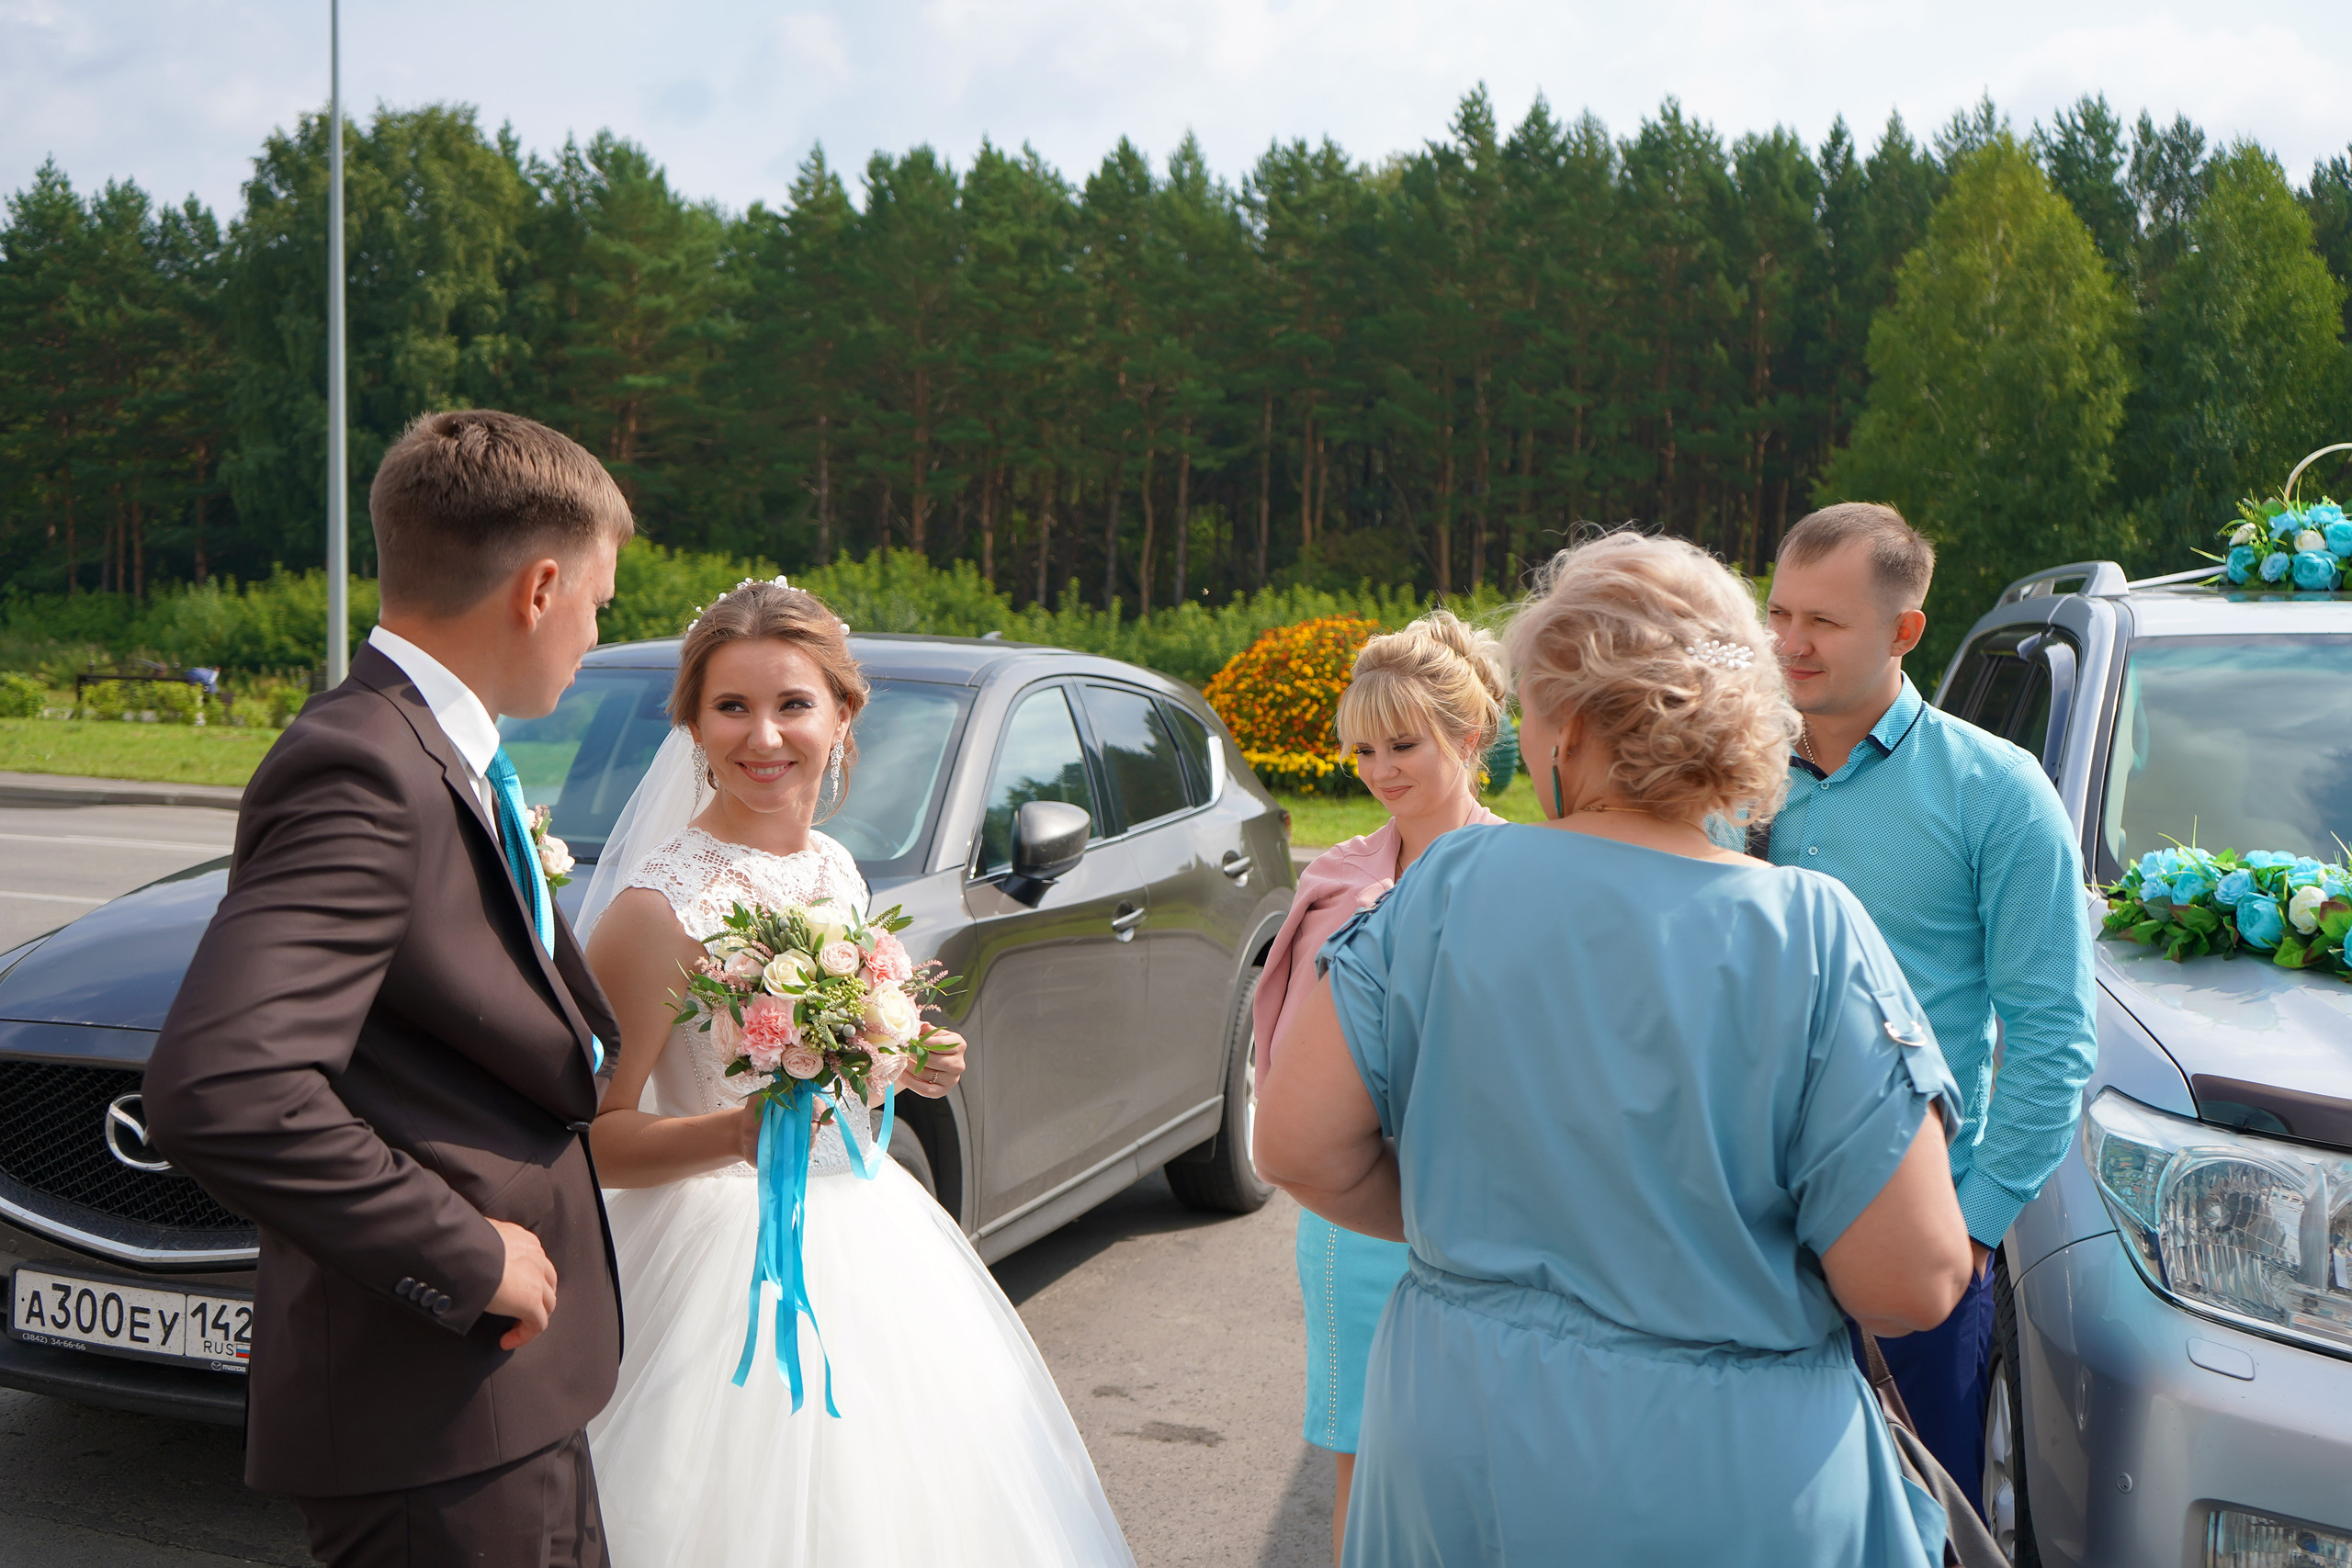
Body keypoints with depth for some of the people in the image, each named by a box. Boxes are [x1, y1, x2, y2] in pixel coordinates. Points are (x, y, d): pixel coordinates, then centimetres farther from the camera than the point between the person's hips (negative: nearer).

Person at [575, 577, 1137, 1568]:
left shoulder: (836, 871, 5)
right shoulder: (661, 904, -16)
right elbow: (593, 1139, -16)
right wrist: (736, 1134, -30)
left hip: (866, 1237, 7)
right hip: (731, 1257, -7)